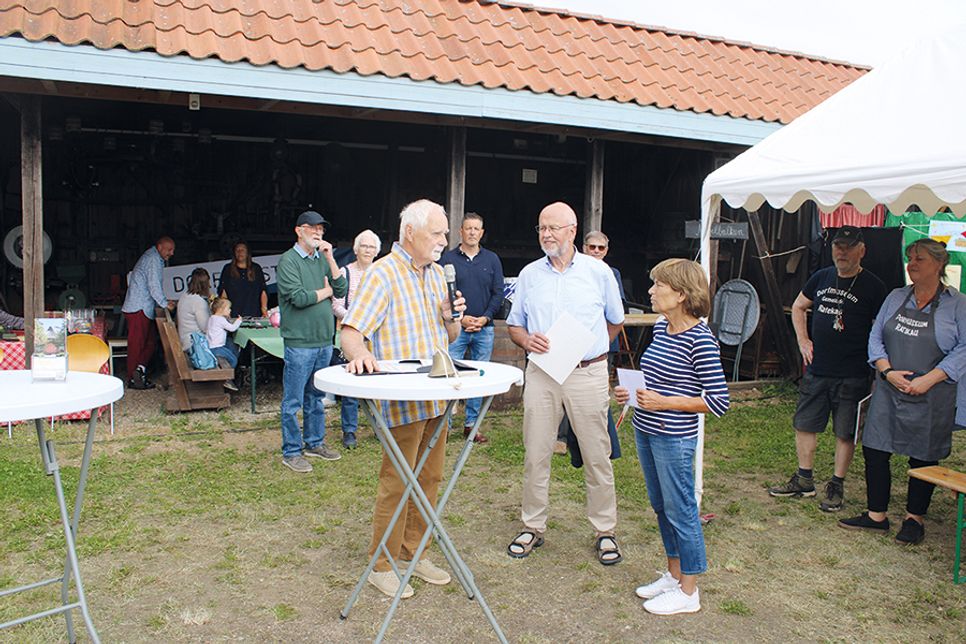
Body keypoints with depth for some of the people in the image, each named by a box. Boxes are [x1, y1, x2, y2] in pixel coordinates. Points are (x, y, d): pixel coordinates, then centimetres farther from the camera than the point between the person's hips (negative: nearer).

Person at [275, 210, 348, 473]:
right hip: (300, 341, -7)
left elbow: (341, 291, 4)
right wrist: (325, 291, -2)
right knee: (293, 401, 1)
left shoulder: (322, 259, 12)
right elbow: (298, 297, -18)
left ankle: (315, 443, 29)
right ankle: (291, 452, 11)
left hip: (324, 340, 7)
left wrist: (330, 258, -4)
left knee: (316, 396, 17)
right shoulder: (288, 261, -8)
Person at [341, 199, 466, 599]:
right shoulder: (384, 273, -10)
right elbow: (351, 330, -18)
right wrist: (359, 354, -39)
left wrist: (451, 317, -1)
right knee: (396, 482, -1)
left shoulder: (436, 273, 15)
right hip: (401, 400, -8)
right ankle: (382, 565, 14)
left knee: (429, 479, 14)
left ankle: (412, 554, 29)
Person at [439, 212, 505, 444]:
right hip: (455, 327, -2)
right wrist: (460, 318, -11)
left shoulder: (492, 259, 9)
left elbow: (498, 292, 7)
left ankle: (471, 424, 17)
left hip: (484, 329, 3)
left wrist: (485, 318, -6)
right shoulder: (448, 258, 2)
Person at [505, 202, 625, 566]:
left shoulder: (599, 272, 4)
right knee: (535, 455, 5)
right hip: (541, 374, 2)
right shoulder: (529, 274, 10)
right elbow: (514, 325, 14)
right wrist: (527, 341, -7)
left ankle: (605, 531, 18)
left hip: (588, 375, -2)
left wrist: (590, 351, 11)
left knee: (597, 457, 4)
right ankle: (532, 527, 20)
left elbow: (615, 321, 15)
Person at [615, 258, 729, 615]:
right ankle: (673, 575, 37)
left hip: (674, 438, -9)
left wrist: (663, 403, -21)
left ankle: (688, 592, 21)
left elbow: (719, 401, -18)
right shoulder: (661, 327, 5)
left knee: (680, 511, 5)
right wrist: (633, 392, 3)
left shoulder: (700, 340, -19)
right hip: (645, 430, 9)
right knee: (660, 506, 19)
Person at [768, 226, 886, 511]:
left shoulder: (872, 287, -7)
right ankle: (804, 480, 24)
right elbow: (798, 307, 22)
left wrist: (877, 372, -11)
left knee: (845, 433, 5)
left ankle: (836, 486, 19)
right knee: (804, 425, 10)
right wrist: (803, 340, 10)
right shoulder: (821, 278, 7)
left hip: (852, 377, -5)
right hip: (816, 370, 5)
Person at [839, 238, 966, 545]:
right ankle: (876, 516, 17)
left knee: (923, 458, 7)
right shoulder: (896, 298, 9)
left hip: (931, 397, -4)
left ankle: (914, 519, 24)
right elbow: (876, 338, 8)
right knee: (874, 451, 3)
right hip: (889, 390, 4)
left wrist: (928, 380, -16)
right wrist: (888, 371, -7)